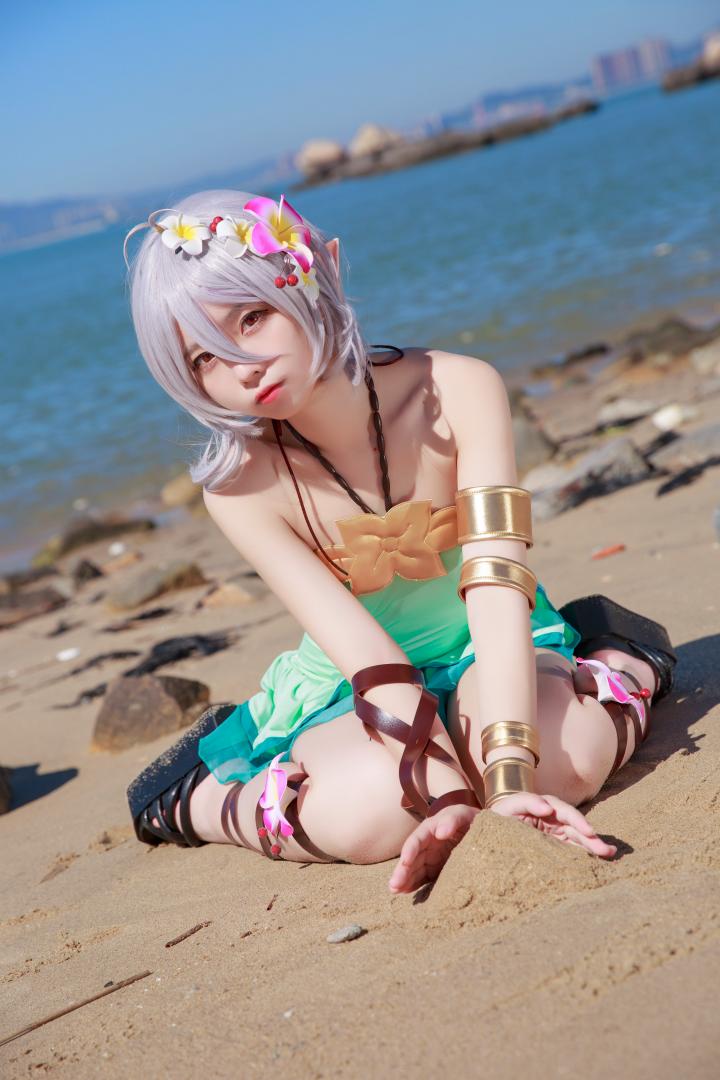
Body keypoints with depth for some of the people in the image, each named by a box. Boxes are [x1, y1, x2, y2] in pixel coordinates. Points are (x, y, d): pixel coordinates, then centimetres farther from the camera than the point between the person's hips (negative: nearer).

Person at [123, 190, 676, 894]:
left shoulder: (460, 390, -22)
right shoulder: (241, 487, -21)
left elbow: (496, 589, -30)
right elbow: (369, 658, -29)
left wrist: (508, 778, -41)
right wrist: (454, 799, -42)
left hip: (486, 654, 0)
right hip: (350, 693, 0)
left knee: (559, 761, -34)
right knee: (377, 806, -35)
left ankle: (620, 659, 2)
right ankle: (196, 801, -4)